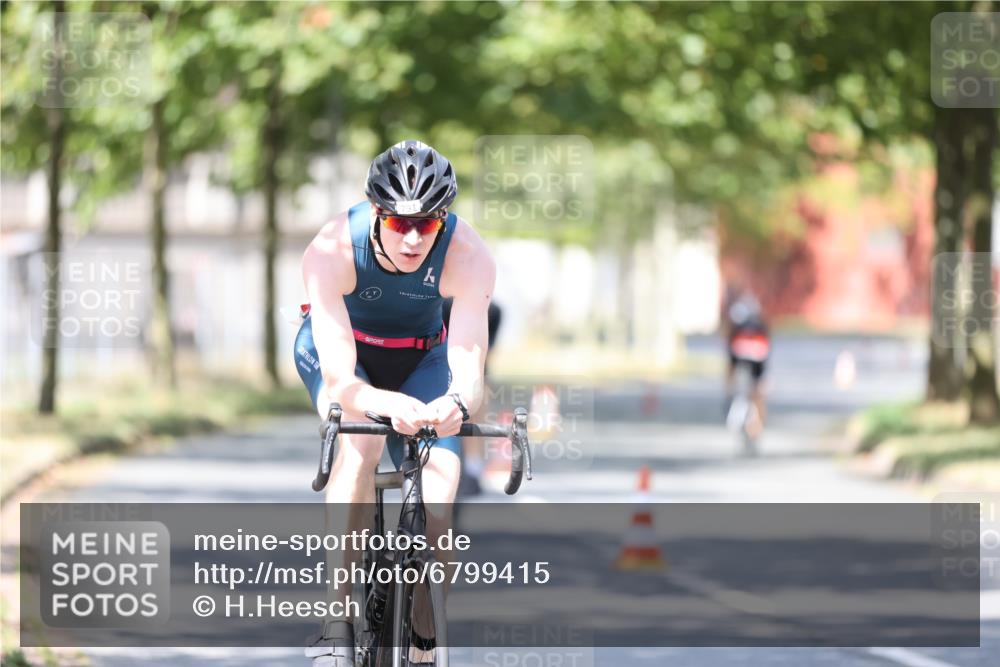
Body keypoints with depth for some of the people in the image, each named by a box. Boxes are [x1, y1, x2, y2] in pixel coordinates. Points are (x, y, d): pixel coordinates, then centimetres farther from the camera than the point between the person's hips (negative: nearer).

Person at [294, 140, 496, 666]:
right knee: (359, 441, -34)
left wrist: (457, 403, -64)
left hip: (421, 358, 1)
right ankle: (337, 617, -33)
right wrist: (383, 403, -64)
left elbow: (469, 373, -39)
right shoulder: (332, 251, -36)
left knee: (437, 505, -18)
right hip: (342, 351, -1)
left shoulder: (468, 258, -33)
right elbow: (340, 380, -41)